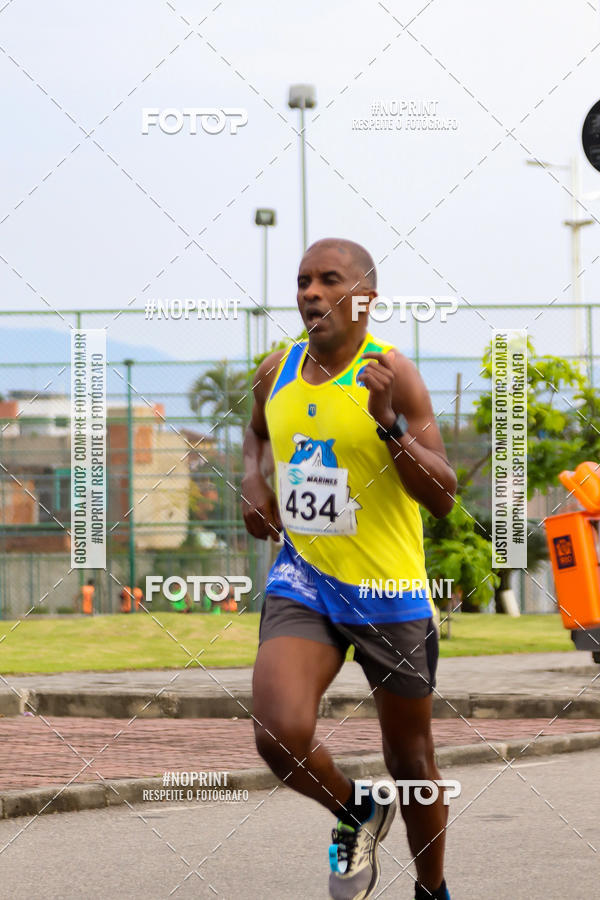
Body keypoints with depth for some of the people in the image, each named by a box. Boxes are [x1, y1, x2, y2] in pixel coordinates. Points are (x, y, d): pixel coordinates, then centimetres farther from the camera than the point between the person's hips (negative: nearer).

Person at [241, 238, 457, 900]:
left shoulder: (391, 373, -13)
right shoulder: (276, 372, 2)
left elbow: (442, 498, -18)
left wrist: (388, 423, -31)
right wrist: (253, 479, 7)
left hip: (389, 592, -3)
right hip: (302, 579, 3)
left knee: (410, 759, 10)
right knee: (279, 735, -21)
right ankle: (355, 814, 11)